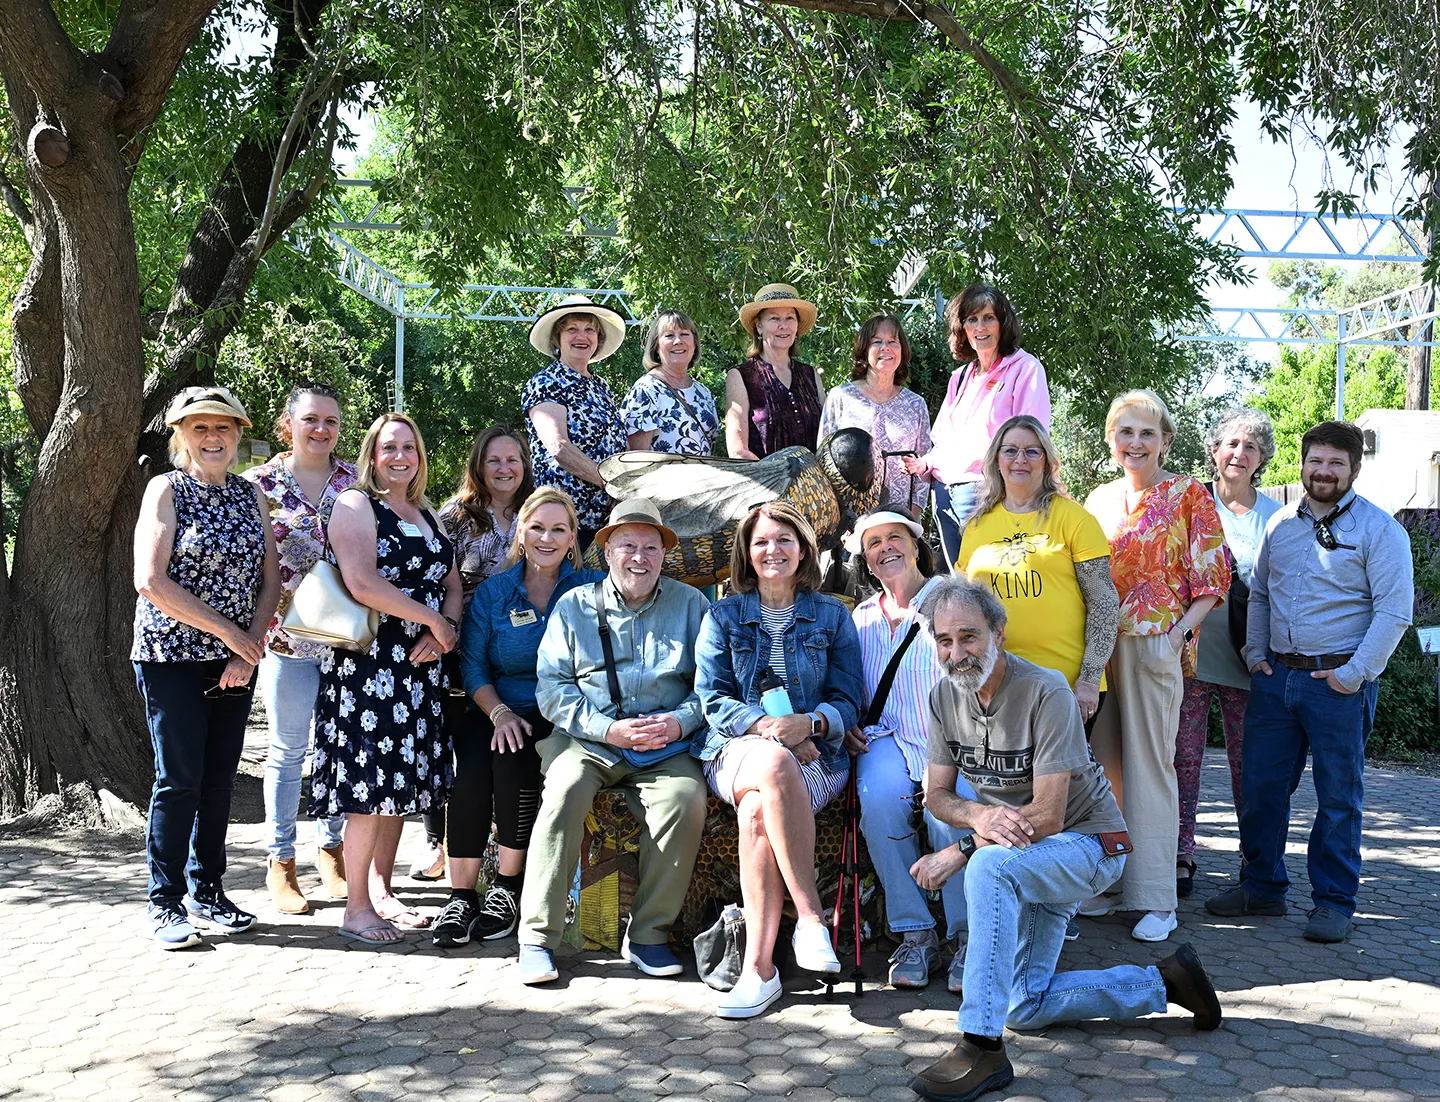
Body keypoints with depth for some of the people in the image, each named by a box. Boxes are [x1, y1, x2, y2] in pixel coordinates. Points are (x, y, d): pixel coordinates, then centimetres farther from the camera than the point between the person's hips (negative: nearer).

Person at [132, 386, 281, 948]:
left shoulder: (251, 495, 10)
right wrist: (226, 630, -13)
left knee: (220, 779, 8)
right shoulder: (167, 490, -5)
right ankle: (165, 902, 7)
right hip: (172, 656, -5)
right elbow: (151, 581, -14)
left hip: (235, 662, 5)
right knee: (179, 779, -4)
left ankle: (207, 892, 20)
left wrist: (250, 647, -6)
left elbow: (270, 579, 8)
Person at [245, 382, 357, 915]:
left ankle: (331, 850, 25)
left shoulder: (356, 481, 7)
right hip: (287, 632, -2)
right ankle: (280, 863, 15)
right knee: (288, 749, 4)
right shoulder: (260, 483, 1)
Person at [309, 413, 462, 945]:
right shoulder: (355, 505, -4)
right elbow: (362, 583, -17)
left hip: (421, 663, 7)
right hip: (368, 661, -7)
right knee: (371, 783, -8)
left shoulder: (428, 515, 19)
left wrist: (445, 630, -5)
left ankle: (380, 891, 21)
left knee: (402, 779, 10)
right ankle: (357, 909, 0)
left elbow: (453, 584, 16)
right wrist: (432, 619, -13)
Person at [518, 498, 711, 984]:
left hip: (666, 746, 0)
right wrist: (609, 729, -11)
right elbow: (552, 685, 3)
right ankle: (537, 936, -23)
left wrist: (680, 722, -12)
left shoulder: (690, 604, 13)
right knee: (565, 790, -31)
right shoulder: (574, 606, 11)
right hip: (588, 739, 0)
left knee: (686, 799, -30)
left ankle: (648, 934, -13)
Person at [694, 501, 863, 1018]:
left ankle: (759, 966, -28)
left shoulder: (831, 616, 14)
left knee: (756, 813, -35)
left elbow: (847, 702, 7)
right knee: (775, 764, -38)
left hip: (814, 754, 0)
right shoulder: (723, 616, 14)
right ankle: (811, 914, -33)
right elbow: (713, 699, 5)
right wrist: (767, 726, -13)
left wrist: (807, 724, -16)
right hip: (737, 751, 1)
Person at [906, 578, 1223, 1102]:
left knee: (990, 866, -38)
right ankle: (1162, 983, 21)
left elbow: (1047, 816, -26)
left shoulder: (1046, 692, -24)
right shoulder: (945, 696, -4)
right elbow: (937, 794, -1)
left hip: (1089, 843, -8)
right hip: (1027, 858, 8)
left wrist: (960, 852, -25)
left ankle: (983, 1048, -36)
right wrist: (982, 813, -24)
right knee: (1023, 1008, 5)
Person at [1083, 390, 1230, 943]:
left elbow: (1212, 578, -1)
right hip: (1098, 644, 5)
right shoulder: (1099, 499, 14)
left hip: (1154, 644, -4)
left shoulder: (1188, 495, 1)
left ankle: (1156, 899, 1)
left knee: (1149, 763, -5)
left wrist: (1181, 629, -13)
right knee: (1101, 762, 7)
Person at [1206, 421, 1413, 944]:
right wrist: (1255, 654, 9)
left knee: (1338, 796, 4)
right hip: (1275, 676, 5)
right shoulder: (1280, 524, 12)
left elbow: (1395, 610, -8)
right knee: (1259, 785, 9)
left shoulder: (1378, 529, -4)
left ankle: (1333, 901, 15)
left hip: (1340, 681, -5)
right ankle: (1262, 886, 23)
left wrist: (1356, 673, -13)